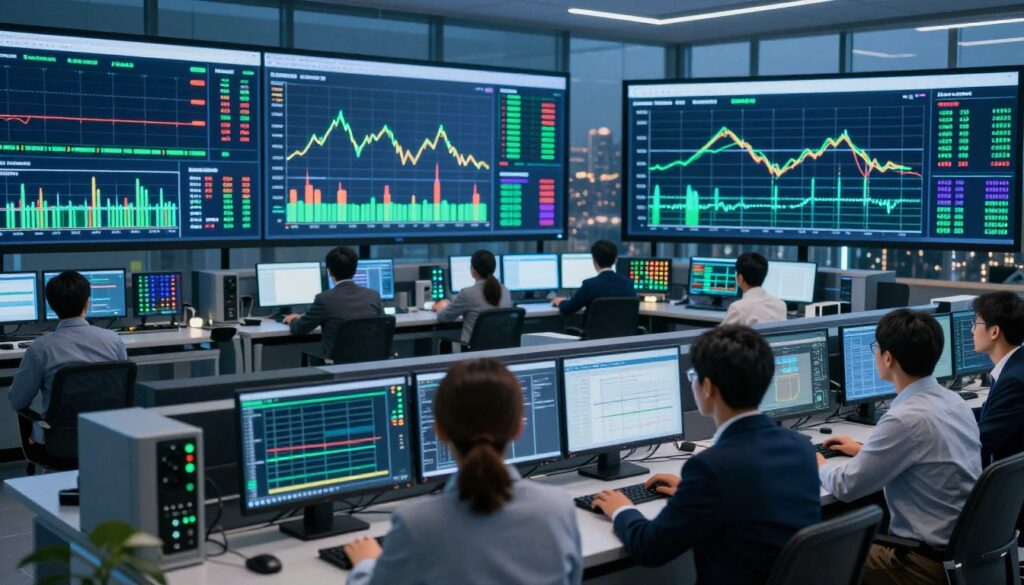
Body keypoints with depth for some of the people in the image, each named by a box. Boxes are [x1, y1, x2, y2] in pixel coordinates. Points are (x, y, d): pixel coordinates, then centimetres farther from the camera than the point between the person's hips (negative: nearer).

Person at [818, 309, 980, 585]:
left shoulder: (906, 419, -25)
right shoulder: (954, 401, 1)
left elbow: (846, 487, -15)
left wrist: (820, 466, 6)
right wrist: (863, 451, 28)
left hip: (932, 562, -8)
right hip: (966, 546, 8)